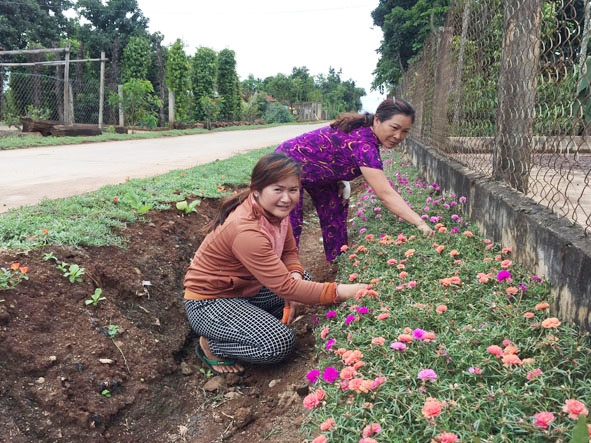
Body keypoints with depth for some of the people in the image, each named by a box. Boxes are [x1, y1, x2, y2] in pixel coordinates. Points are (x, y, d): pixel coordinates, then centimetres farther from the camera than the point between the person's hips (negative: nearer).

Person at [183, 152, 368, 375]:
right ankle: (211, 345, 1)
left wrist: (295, 275, -18)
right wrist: (340, 291, -33)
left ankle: (241, 324, 8)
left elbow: (289, 252, 4)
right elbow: (284, 287, -34)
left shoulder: (274, 209, -8)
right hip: (209, 300, -9)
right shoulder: (246, 230, -34)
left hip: (244, 287, 9)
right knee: (280, 344, -23)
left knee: (303, 281, 4)